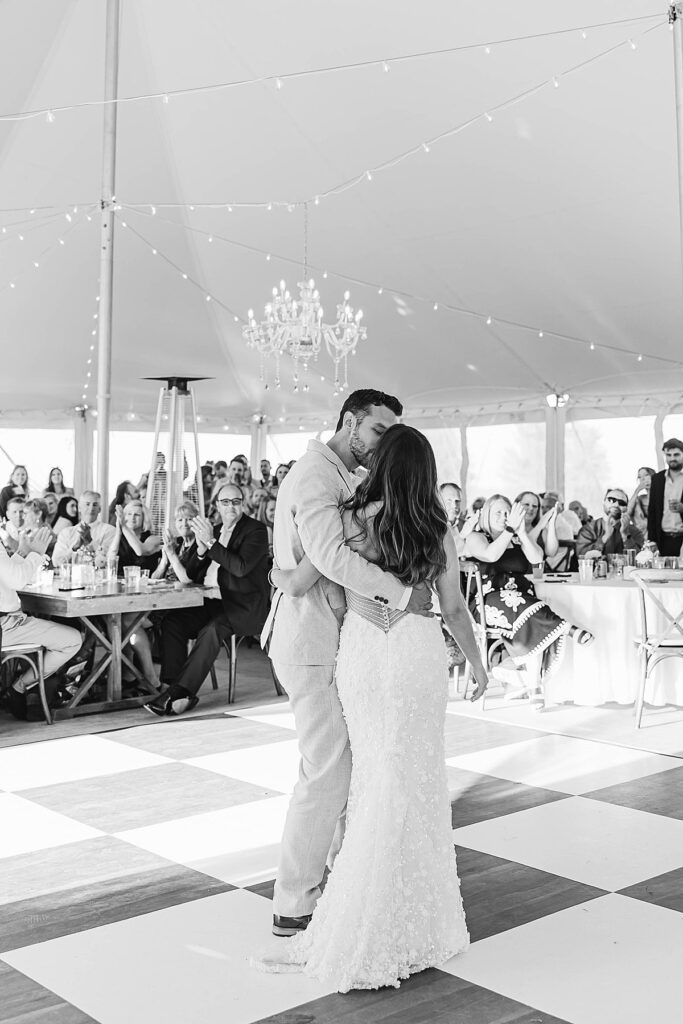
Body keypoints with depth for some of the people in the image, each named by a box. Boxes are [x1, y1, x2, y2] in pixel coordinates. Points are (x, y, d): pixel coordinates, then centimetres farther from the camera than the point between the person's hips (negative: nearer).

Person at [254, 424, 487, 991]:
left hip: (361, 652, 0)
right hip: (419, 653, 0)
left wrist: (275, 572, 18)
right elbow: (455, 610, 3)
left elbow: (298, 584, -5)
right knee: (415, 778, 11)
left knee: (375, 777, 13)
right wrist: (477, 662, 18)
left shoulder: (349, 520, -8)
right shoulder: (439, 531, -2)